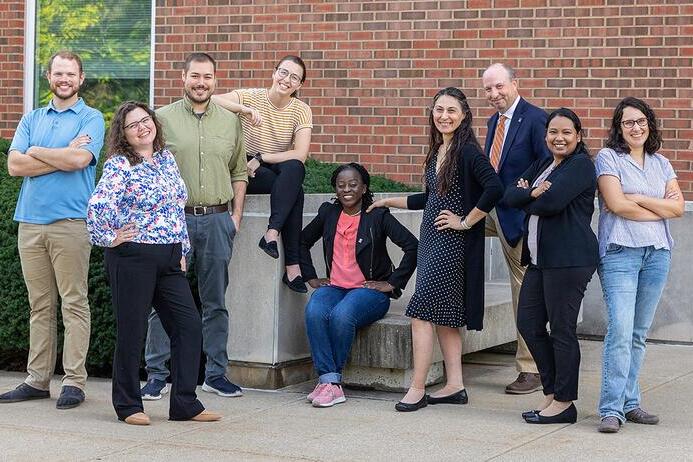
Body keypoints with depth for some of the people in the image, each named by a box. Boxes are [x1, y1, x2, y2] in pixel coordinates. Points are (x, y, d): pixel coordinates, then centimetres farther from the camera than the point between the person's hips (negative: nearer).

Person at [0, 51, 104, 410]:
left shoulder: (91, 118, 3)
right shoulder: (32, 119, 16)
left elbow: (79, 159, -15)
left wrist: (36, 152, -1)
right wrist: (62, 156, -5)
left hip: (70, 222, -4)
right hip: (30, 221, 5)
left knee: (74, 304, -3)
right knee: (40, 305, 8)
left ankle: (74, 381, 0)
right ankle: (37, 380, 13)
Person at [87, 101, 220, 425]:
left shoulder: (166, 158, 13)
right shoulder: (119, 165, -9)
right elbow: (97, 206, -23)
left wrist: (183, 251, 16)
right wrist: (108, 239, -13)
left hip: (170, 259, 7)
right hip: (132, 258, -7)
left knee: (189, 326, 2)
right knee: (131, 332, 1)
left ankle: (185, 404, 9)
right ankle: (128, 406, 13)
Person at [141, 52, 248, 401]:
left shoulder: (230, 121, 11)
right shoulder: (163, 118, 2)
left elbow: (239, 172, 14)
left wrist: (236, 214, 6)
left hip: (218, 219, 3)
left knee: (215, 302, 8)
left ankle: (216, 373, 16)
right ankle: (156, 374, 5)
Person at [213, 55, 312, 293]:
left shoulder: (301, 110, -1)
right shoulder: (251, 97, -6)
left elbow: (300, 155, -13)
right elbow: (212, 101, -23)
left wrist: (261, 158, -17)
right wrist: (245, 109, -34)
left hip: (283, 172, 3)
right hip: (249, 172, -3)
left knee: (294, 168, -34)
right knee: (295, 191, -31)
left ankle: (272, 233, -38)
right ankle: (292, 266, -33)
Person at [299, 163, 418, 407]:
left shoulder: (377, 216, -3)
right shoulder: (328, 213, 11)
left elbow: (412, 246, -9)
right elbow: (303, 241, 26)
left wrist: (392, 283, -8)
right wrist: (311, 277, 16)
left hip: (369, 289, -4)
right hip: (334, 286, 4)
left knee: (342, 314, -35)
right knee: (314, 312, -31)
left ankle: (328, 380, -19)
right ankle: (330, 382, -31)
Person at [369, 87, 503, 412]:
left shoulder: (467, 151, -12)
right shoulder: (437, 150, 13)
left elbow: (494, 188, -24)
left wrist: (466, 221, -18)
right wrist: (390, 201, 27)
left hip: (453, 242, -9)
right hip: (432, 239, 9)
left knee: (421, 311, -10)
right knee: (444, 314, 10)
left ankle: (417, 390, -5)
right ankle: (454, 386, 15)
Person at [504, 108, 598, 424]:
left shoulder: (581, 165, -7)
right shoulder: (542, 165, 19)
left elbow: (552, 202, -20)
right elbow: (509, 196, 8)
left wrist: (526, 202, 0)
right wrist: (532, 193, -12)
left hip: (569, 258, -9)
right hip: (539, 257, 9)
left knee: (562, 330, -3)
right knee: (528, 324, 10)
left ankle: (564, 402, 7)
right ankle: (552, 391, 22)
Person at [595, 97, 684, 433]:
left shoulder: (660, 163, 16)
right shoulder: (608, 158, 1)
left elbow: (678, 206, 5)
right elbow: (617, 205, -11)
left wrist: (639, 199, -7)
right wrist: (660, 210, -1)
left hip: (657, 253, 5)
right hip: (620, 251, -5)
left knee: (639, 333, 8)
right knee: (620, 330, -14)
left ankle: (630, 403, 14)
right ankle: (612, 410, -13)